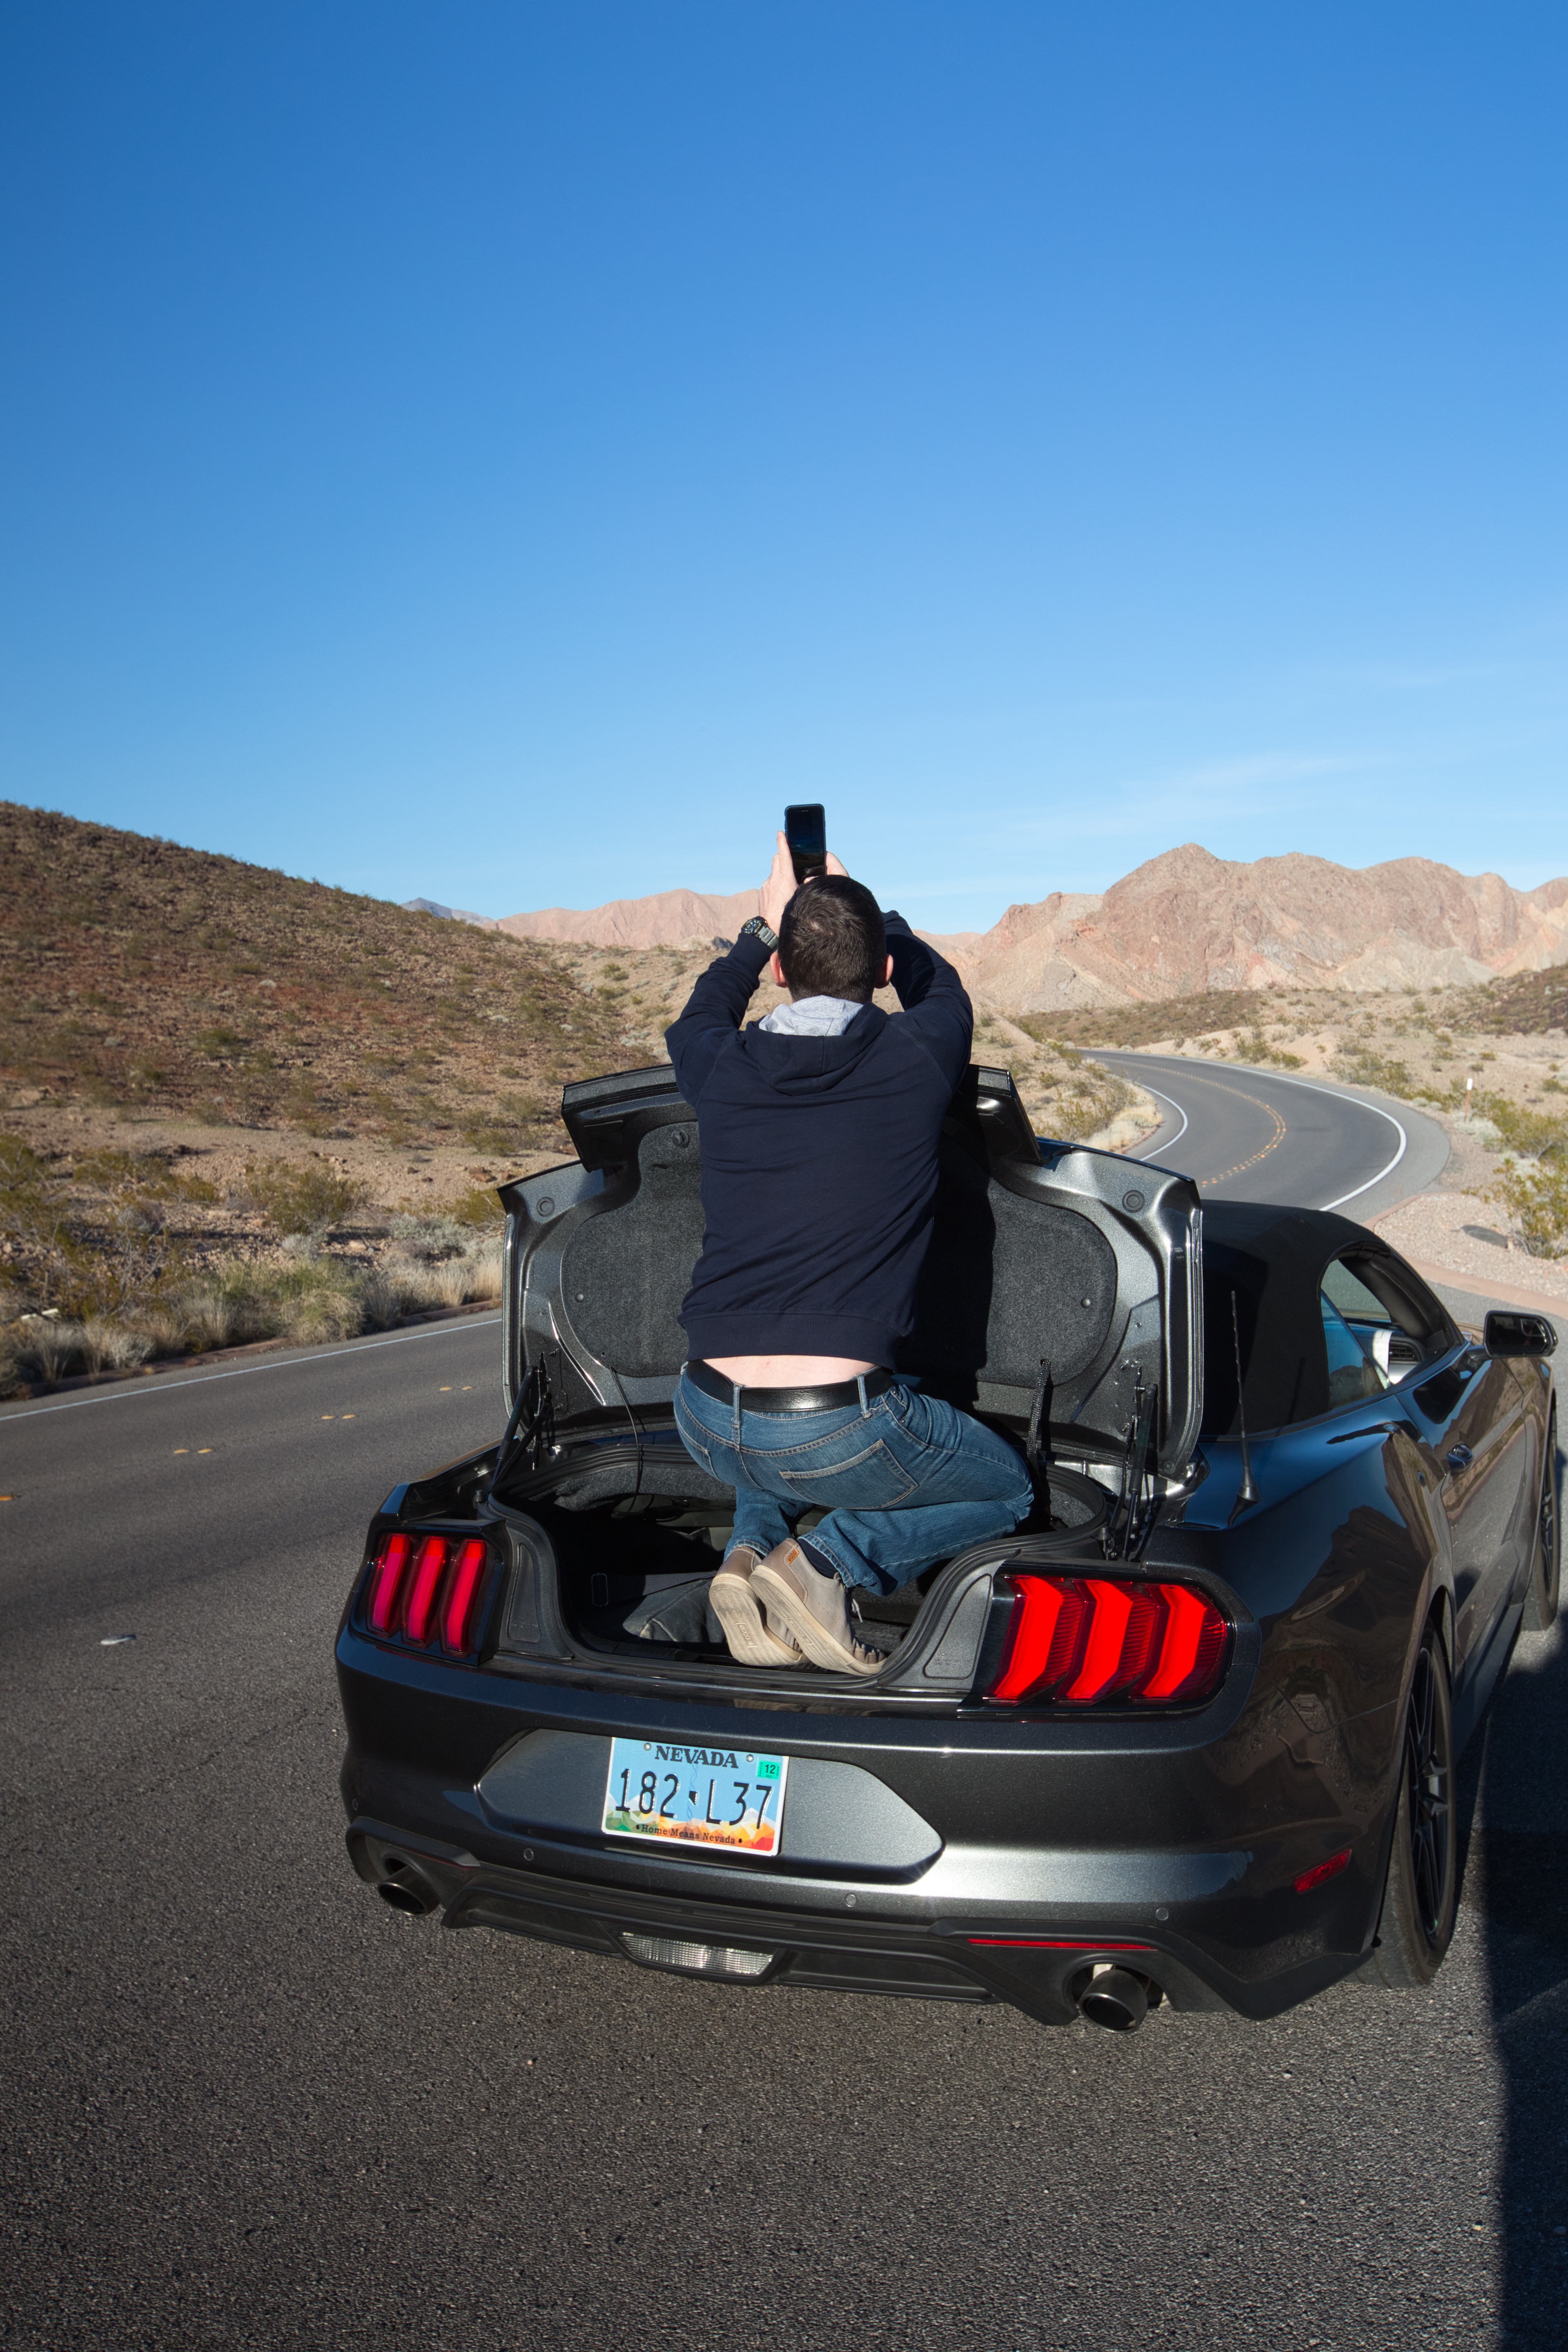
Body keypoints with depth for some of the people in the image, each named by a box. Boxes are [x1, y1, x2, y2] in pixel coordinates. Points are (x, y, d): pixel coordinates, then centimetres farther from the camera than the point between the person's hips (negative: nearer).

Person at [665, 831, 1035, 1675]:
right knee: (1008, 1488, 24)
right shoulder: (917, 1059, -4)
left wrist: (765, 921, 40)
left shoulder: (722, 1069, 1)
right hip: (840, 1431, -4)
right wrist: (868, 911, 37)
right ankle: (828, 1559, 0)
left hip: (708, 1428, 4)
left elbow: (701, 1013, 30)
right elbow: (938, 984, 23)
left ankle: (751, 1545, 10)